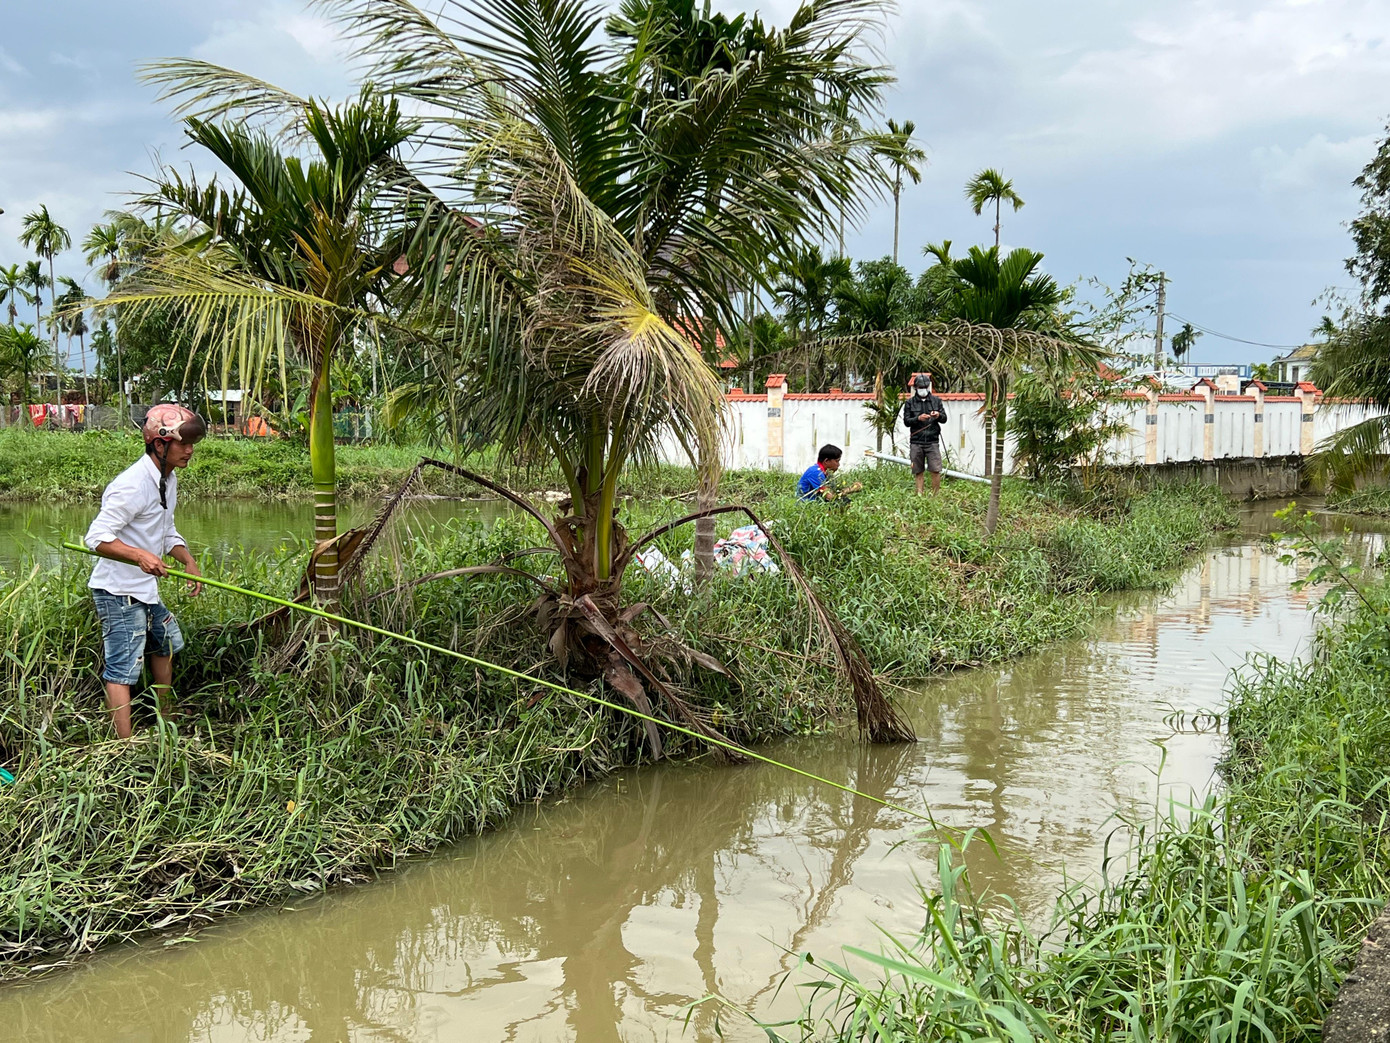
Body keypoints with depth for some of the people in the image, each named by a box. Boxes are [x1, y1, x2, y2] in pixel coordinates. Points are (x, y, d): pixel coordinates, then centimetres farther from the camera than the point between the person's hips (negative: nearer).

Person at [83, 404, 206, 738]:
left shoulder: (168, 479, 7)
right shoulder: (133, 484, -24)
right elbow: (97, 538, -27)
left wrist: (188, 560, 1)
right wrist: (140, 555, -41)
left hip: (147, 589, 10)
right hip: (119, 591, -10)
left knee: (165, 643, 26)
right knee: (123, 667, -12)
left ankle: (166, 719, 45)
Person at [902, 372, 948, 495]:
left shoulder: (936, 401, 12)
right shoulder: (910, 402, 8)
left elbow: (944, 419, 10)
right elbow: (906, 421, 2)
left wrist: (939, 416, -13)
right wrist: (918, 418, -16)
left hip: (932, 441, 0)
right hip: (916, 442, 0)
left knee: (936, 470, -7)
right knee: (918, 471, 3)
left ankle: (936, 494, 2)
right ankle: (920, 494, 9)